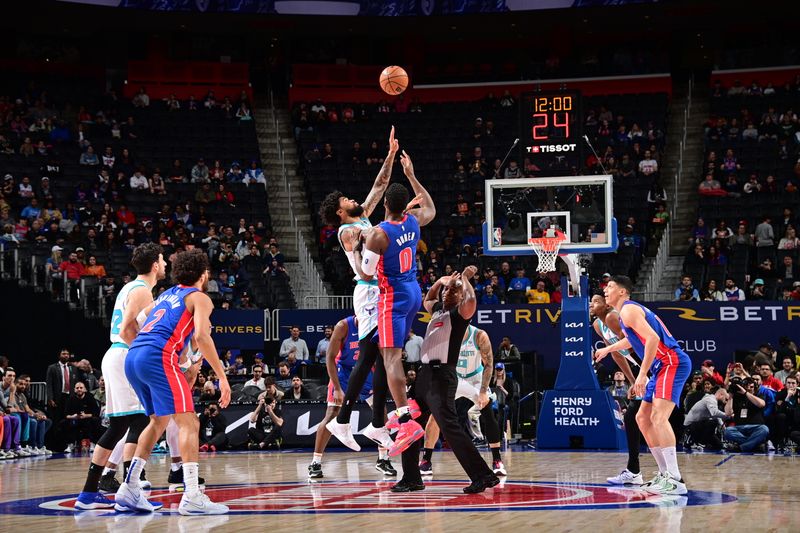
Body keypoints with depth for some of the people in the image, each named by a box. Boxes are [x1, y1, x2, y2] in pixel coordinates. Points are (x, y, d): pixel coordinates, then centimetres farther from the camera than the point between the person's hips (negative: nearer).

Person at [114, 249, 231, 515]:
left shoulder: (166, 294, 30)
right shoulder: (200, 298, 7)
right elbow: (201, 336, -10)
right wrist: (222, 377, -10)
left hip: (132, 357, 8)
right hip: (158, 356, -8)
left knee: (159, 421, 23)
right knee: (188, 423, -9)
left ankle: (129, 489, 20)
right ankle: (191, 497, -20)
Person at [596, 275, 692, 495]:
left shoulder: (628, 310, -10)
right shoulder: (628, 310, 22)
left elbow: (652, 338, -23)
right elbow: (634, 339, 43)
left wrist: (642, 374, -23)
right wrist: (607, 349, 55)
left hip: (673, 363, -11)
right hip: (663, 367, 11)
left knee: (658, 416, -24)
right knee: (642, 418, 15)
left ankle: (675, 480, -30)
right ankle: (665, 473, 19)